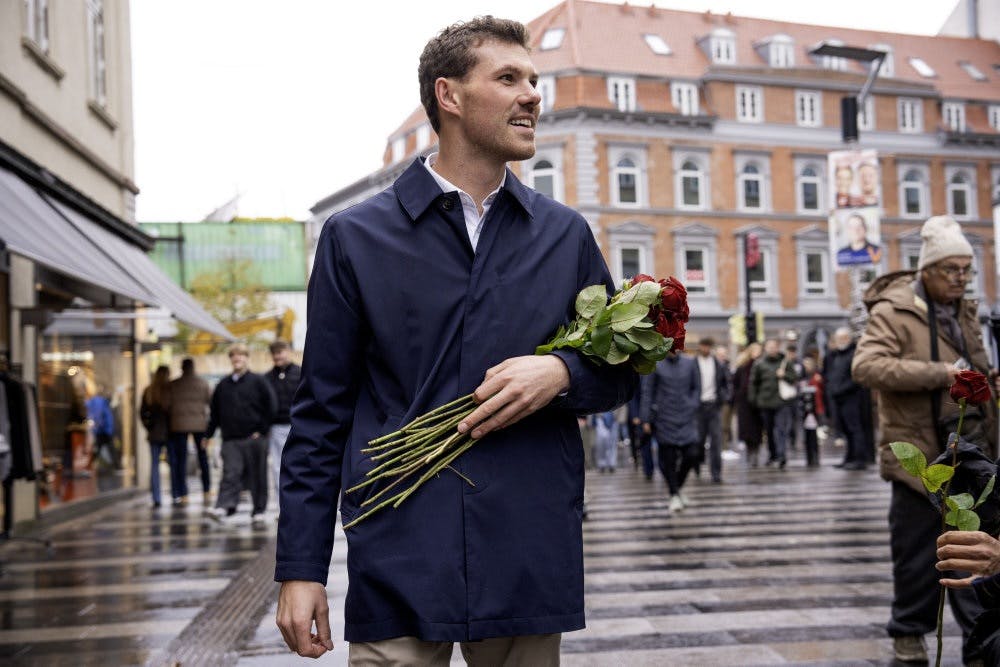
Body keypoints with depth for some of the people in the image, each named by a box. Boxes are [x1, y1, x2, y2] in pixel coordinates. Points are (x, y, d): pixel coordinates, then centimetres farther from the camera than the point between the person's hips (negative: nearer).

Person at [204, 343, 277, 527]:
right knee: (230, 473, -10)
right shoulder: (223, 385, 13)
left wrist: (262, 430, -5)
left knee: (257, 476, 3)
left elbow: (271, 407, 1)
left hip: (254, 438, -2)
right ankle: (224, 507, -19)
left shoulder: (258, 381, 2)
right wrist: (207, 434, 14)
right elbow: (214, 412, 18)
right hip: (230, 439, 2)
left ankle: (258, 511, 12)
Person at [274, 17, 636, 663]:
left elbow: (621, 371, 15)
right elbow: (321, 413, 2)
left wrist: (561, 373, -9)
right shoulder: (355, 236, 2)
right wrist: (300, 568, -3)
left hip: (530, 563, 3)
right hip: (398, 570, -2)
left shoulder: (567, 234, 9)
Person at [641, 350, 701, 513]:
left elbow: (697, 388, 12)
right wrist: (647, 419, -3)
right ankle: (674, 495, 14)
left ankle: (678, 486, 20)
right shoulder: (656, 365, -1)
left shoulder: (690, 363, 5)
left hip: (686, 419, 2)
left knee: (692, 455, -6)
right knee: (668, 459, -1)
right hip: (664, 420, -2)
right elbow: (647, 392, 1)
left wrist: (692, 407, -2)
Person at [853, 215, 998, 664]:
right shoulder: (894, 311, -10)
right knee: (917, 555, 5)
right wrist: (941, 374, -27)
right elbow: (865, 366, -25)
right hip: (919, 454, -6)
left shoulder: (964, 312, 14)